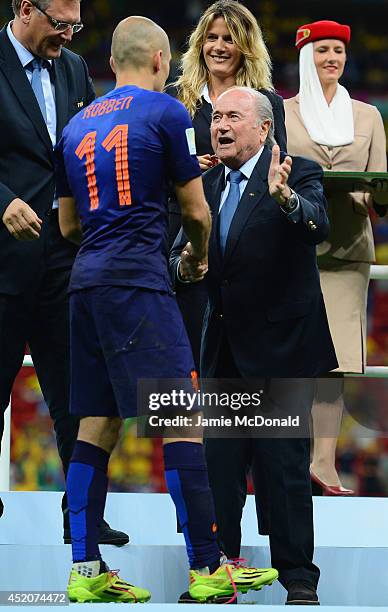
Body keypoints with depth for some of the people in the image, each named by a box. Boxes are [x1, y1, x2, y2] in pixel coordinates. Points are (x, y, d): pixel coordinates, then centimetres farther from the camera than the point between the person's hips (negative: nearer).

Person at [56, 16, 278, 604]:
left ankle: (85, 571, 5)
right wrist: (199, 257, 22)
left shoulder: (77, 125, 16)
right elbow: (196, 211, 2)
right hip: (138, 280, -7)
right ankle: (206, 568, -9)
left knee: (97, 423, 8)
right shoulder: (165, 111, -1)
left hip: (86, 280, 7)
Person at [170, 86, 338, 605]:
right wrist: (184, 264, -14)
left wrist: (286, 198, -47)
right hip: (223, 348, 6)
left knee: (285, 463, -3)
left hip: (280, 346, -5)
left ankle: (298, 576, 4)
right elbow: (180, 253, 10)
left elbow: (318, 227, -26)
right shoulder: (205, 185, 9)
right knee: (219, 461, 8)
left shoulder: (298, 174, -8)